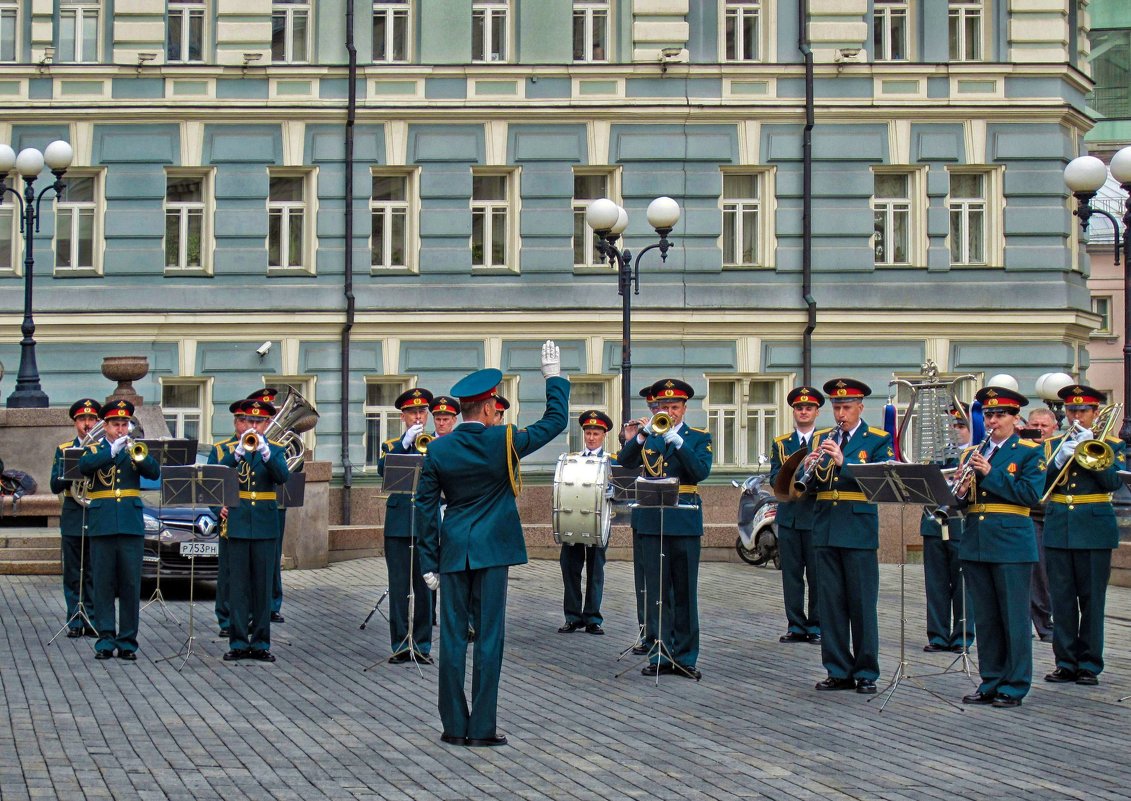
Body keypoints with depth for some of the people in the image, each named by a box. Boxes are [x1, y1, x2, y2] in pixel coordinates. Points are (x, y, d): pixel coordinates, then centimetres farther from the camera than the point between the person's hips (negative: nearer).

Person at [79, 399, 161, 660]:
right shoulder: (94, 449, 9)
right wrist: (113, 450, -20)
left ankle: (128, 641, 5)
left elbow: (154, 472, -3)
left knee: (131, 585, 1)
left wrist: (137, 453, -18)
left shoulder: (134, 450, 13)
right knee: (103, 585, 1)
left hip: (131, 525, 1)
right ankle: (106, 638, 5)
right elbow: (84, 466, -13)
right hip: (102, 526, -1)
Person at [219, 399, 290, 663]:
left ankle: (261, 643, 7)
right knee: (238, 585, 1)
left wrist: (265, 451, -26)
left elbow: (282, 477, -13)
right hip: (238, 525, 0)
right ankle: (238, 643, 5)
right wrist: (239, 451, -24)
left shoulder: (275, 450, 6)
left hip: (265, 525, 0)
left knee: (263, 585, 2)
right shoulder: (233, 449, 7)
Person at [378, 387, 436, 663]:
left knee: (425, 586, 0)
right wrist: (406, 442, -18)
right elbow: (382, 470, -11)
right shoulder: (391, 446, 11)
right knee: (399, 586, 1)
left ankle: (422, 645, 7)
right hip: (398, 524, 0)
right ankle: (401, 645, 7)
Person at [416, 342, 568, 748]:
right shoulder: (504, 441, -8)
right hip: (492, 552, -2)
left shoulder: (438, 450, -1)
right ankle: (483, 728, 2)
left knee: (453, 638, 6)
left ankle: (454, 726, 9)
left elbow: (425, 507, 1)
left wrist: (429, 562, 7)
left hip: (453, 553, 3)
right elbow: (555, 421, 5)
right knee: (489, 637, 1)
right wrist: (554, 376, 18)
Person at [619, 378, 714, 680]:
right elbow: (625, 464, -2)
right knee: (656, 590, 3)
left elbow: (701, 471, -12)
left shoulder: (698, 438, 5)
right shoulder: (647, 437, 11)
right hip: (652, 521, 2)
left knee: (685, 591, 2)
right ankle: (660, 653, 8)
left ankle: (685, 656, 7)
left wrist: (675, 439, -17)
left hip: (685, 522, -2)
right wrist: (635, 439, -18)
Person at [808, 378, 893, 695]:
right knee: (830, 603, 6)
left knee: (862, 604, -1)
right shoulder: (822, 439, 14)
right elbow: (811, 485, 10)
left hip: (859, 529, -4)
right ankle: (839, 671, 12)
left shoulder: (878, 440, 1)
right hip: (826, 530, 4)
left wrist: (844, 462, -24)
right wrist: (810, 467, -13)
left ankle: (866, 673, 6)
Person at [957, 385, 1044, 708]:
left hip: (1011, 545, -5)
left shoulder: (1030, 452, 1)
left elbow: (1031, 494, -13)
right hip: (975, 545, 5)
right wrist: (960, 494, -9)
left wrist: (989, 473, -17)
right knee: (985, 618, 9)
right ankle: (990, 682, 17)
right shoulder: (971, 453, 16)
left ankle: (1014, 686, 3)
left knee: (1014, 618, -3)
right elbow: (958, 499, 15)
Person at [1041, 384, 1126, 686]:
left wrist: (1089, 448, -14)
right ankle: (1066, 662, 8)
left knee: (1091, 599, -1)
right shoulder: (1053, 445, 12)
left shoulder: (1112, 446, 6)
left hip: (1094, 529, -2)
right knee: (1062, 599, 3)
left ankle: (1090, 664, 4)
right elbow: (1039, 483, 0)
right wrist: (1060, 459, -15)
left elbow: (1114, 481, -10)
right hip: (1058, 529, 2)